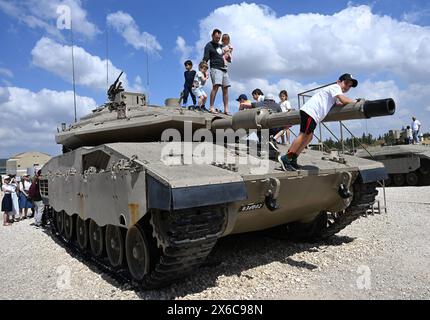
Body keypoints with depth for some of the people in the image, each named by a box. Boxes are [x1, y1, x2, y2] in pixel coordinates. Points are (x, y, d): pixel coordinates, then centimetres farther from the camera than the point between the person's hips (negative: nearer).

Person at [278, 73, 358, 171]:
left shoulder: (333, 90, 31)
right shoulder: (335, 87, 0)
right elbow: (344, 100, -14)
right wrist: (355, 102, 0)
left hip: (314, 115, 10)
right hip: (310, 111, -10)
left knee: (309, 137, 9)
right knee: (304, 135, -12)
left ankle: (292, 160, 8)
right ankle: (285, 158, -11)